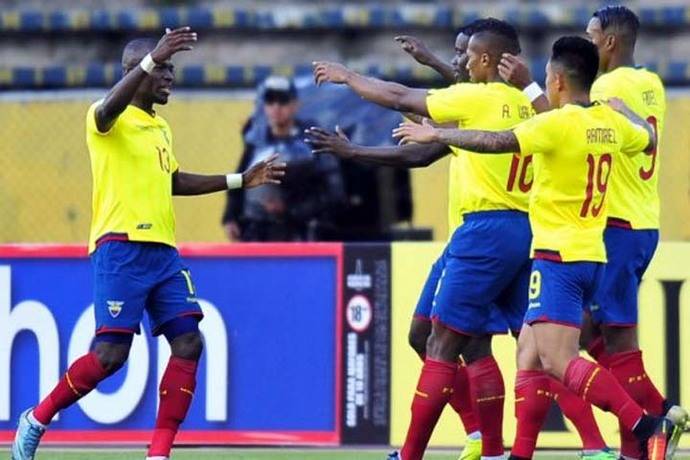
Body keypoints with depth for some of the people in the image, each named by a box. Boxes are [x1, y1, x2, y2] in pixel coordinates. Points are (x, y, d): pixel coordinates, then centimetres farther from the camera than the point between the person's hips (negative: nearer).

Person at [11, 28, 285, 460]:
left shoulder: (161, 127, 20)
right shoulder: (110, 119, -6)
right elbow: (110, 107, -31)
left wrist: (240, 180, 31)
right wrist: (152, 60, -45)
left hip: (163, 250, 8)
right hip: (121, 248, -8)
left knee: (188, 342, -4)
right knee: (112, 352, -12)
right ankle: (36, 420, 8)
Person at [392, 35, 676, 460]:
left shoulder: (558, 123, -15)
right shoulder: (610, 123, 9)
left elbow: (496, 142, -21)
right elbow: (649, 139, 30)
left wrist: (436, 135, -10)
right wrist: (624, 109, 48)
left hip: (559, 255, -9)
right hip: (592, 254, 9)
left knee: (559, 361, -17)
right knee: (529, 352, 15)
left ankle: (647, 426, -31)